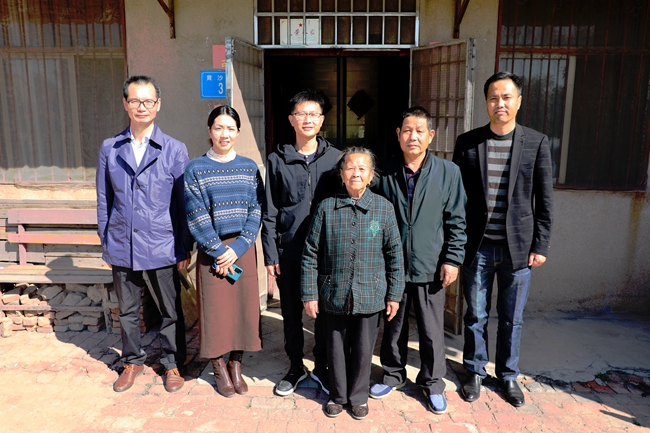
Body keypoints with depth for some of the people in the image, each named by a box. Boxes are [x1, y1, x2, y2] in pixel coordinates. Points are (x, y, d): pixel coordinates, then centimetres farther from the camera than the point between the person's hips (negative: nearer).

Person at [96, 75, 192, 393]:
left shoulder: (174, 150, -4)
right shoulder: (109, 149, 3)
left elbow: (184, 202, -4)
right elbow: (104, 201, 7)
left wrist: (185, 247, -5)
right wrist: (105, 243, 6)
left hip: (162, 247, -2)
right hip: (122, 247, 2)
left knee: (170, 310, 10)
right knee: (127, 310, 17)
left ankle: (172, 363, 30)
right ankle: (132, 361, 37)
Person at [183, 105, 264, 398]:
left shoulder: (249, 168, 4)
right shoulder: (195, 169, -2)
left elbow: (256, 212, 0)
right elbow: (196, 217, -7)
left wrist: (237, 248, -11)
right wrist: (219, 250, -12)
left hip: (243, 250, 2)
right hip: (211, 251, -2)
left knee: (244, 307, 7)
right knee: (215, 308, 4)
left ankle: (235, 365, 26)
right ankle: (219, 369, 24)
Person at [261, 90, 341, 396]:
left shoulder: (335, 158, 1)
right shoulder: (278, 160, 2)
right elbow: (269, 212, 3)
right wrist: (270, 255, -1)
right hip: (289, 252, 1)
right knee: (291, 313, 13)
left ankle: (321, 368, 31)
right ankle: (296, 368, 33)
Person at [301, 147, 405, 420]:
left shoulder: (383, 208, -4)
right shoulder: (326, 208, -5)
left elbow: (395, 254, 0)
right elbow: (311, 254, -1)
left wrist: (394, 294, 0)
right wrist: (310, 294, -2)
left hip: (370, 296, 0)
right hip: (335, 295, 0)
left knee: (363, 349, 13)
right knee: (337, 348, 15)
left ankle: (359, 396, 35)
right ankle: (338, 395, 36)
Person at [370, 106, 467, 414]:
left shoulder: (448, 172, -3)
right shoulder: (386, 173, 0)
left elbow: (456, 221, -1)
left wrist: (452, 259, -5)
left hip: (430, 267, -1)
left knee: (432, 331, 10)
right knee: (393, 326, 17)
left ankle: (432, 383, 31)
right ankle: (393, 375, 37)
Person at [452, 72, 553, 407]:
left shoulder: (536, 143, -1)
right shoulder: (467, 142, 0)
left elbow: (545, 200, 1)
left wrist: (540, 246, -2)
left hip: (517, 247, 0)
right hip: (477, 246, 0)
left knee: (512, 318, 13)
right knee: (475, 315, 12)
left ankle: (508, 374, 33)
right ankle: (475, 372, 31)